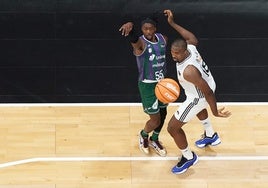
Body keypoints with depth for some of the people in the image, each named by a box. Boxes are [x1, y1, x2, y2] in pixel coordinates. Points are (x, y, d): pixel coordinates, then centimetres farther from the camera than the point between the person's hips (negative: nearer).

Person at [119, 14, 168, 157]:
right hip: (147, 85, -6)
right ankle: (143, 135, 33)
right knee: (155, 120, -2)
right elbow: (132, 37, -48)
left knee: (163, 113, 20)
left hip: (162, 82, 7)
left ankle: (154, 140, 45)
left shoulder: (163, 39, -3)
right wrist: (130, 26, -70)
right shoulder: (140, 42, -23)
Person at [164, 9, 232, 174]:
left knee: (173, 127, 3)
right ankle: (211, 136, 62)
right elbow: (193, 38, 8)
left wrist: (215, 111, -23)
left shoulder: (188, 70, -41)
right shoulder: (191, 47, -19)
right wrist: (173, 23, 7)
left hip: (199, 98, -9)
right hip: (208, 85, 9)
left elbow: (207, 92, -34)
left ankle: (189, 157, 25)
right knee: (199, 108, 43)